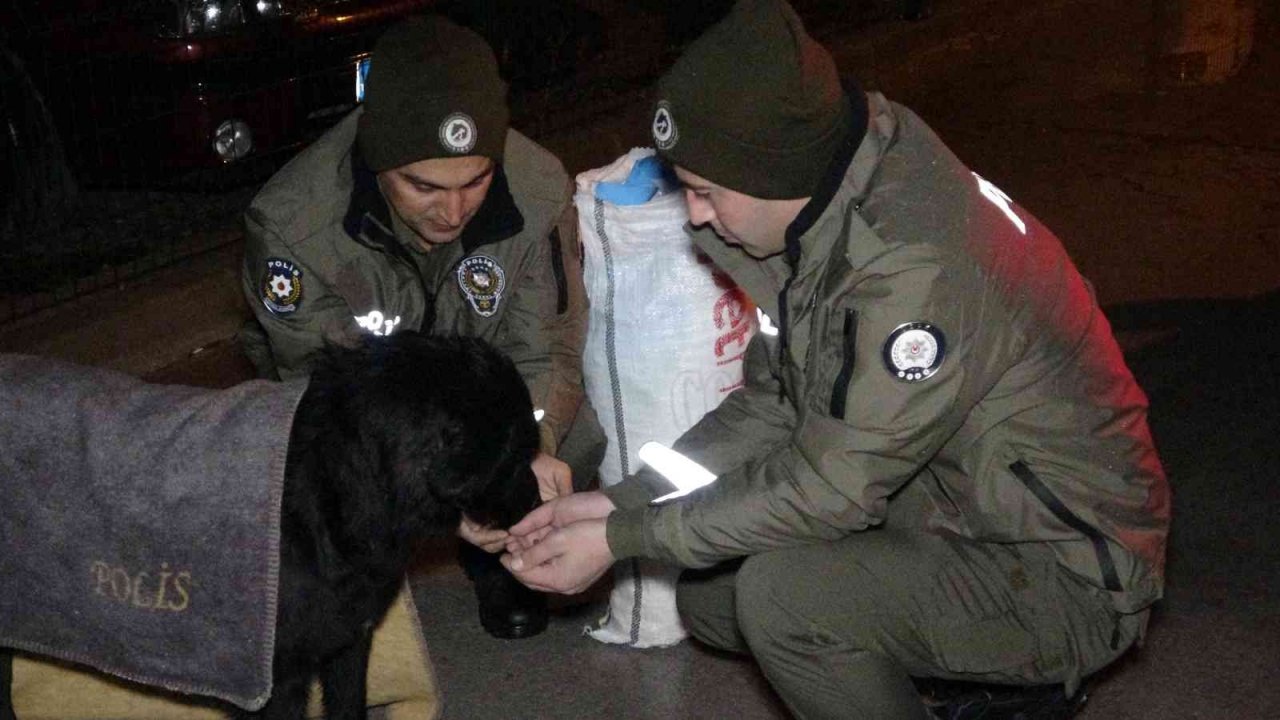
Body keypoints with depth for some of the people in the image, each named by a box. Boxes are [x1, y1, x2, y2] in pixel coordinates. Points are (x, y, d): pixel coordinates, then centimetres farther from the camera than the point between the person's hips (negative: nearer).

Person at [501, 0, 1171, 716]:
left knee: (783, 595, -28)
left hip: (1067, 580, -9)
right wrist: (619, 503, -4)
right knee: (709, 595, 9)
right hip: (948, 512, 9)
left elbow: (829, 488, -26)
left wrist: (623, 540, -18)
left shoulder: (918, 267, -32)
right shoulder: (827, 217, -2)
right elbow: (772, 406, 5)